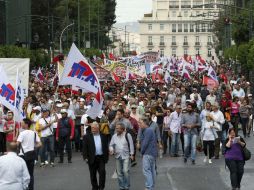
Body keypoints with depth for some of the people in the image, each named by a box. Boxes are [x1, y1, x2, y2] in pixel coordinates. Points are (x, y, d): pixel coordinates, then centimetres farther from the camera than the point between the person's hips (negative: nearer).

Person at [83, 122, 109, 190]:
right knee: (93, 175, 6)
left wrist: (106, 157, 7)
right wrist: (85, 157, -10)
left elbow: (106, 147, 12)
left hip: (101, 158, 1)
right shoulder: (87, 137, 1)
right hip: (92, 159, -1)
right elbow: (84, 148, -2)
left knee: (102, 172, -9)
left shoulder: (103, 137, 9)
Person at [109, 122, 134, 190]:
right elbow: (111, 145, 15)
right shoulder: (114, 136, 7)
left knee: (126, 171, -13)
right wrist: (111, 149, -7)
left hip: (126, 156, -4)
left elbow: (131, 145, -2)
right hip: (118, 156, 4)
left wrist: (131, 154, -5)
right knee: (119, 172, 6)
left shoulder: (127, 135, -4)